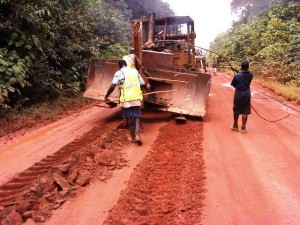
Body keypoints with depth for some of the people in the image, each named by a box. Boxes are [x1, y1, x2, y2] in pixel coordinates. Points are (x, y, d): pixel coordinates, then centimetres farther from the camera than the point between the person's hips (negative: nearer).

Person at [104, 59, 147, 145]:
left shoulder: (119, 73, 0)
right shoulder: (135, 71, 14)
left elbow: (112, 86, -13)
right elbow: (143, 84, 16)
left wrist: (106, 97, -5)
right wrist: (147, 89, 38)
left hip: (126, 98, -3)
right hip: (136, 98, 3)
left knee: (129, 117, 10)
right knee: (137, 116, 8)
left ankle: (132, 136, 19)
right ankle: (137, 135, -6)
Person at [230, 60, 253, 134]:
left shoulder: (237, 76, -18)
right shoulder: (250, 74, -5)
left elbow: (233, 85, -5)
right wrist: (236, 70, 11)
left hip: (238, 96, -2)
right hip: (247, 96, 2)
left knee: (236, 112, 14)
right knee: (245, 112, 7)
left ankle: (235, 126, 26)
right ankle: (243, 128, 11)